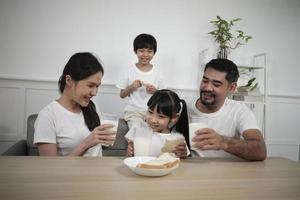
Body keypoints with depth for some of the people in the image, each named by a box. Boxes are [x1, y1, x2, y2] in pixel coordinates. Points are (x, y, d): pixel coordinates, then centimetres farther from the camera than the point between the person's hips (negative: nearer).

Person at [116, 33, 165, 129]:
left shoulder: (157, 72, 3)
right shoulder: (130, 71, 2)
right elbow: (122, 95, 6)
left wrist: (155, 91, -11)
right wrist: (131, 87, -11)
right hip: (133, 110, -1)